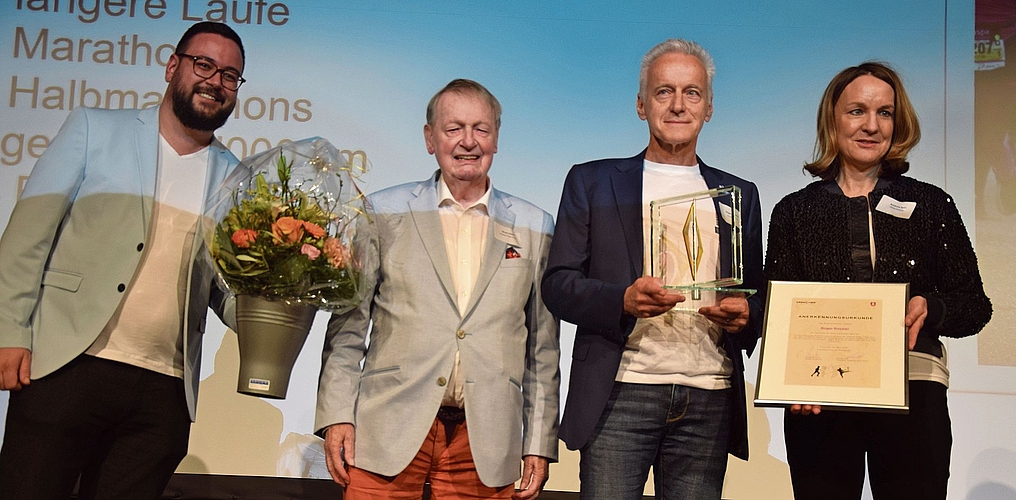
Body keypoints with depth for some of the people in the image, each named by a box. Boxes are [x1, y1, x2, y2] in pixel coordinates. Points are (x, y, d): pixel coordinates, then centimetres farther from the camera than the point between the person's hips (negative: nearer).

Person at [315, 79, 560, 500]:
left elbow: (543, 346, 9)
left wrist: (539, 444, 6)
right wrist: (337, 415, -3)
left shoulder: (535, 228, 9)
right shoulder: (384, 213, 6)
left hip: (486, 441, 1)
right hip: (391, 430, -1)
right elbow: (348, 325, 6)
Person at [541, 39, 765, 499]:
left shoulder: (740, 195, 16)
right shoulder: (591, 182, 8)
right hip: (621, 394, -2)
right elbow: (557, 285, 2)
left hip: (709, 400, 3)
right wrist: (623, 300, -17)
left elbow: (757, 294, 18)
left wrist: (745, 314, -6)